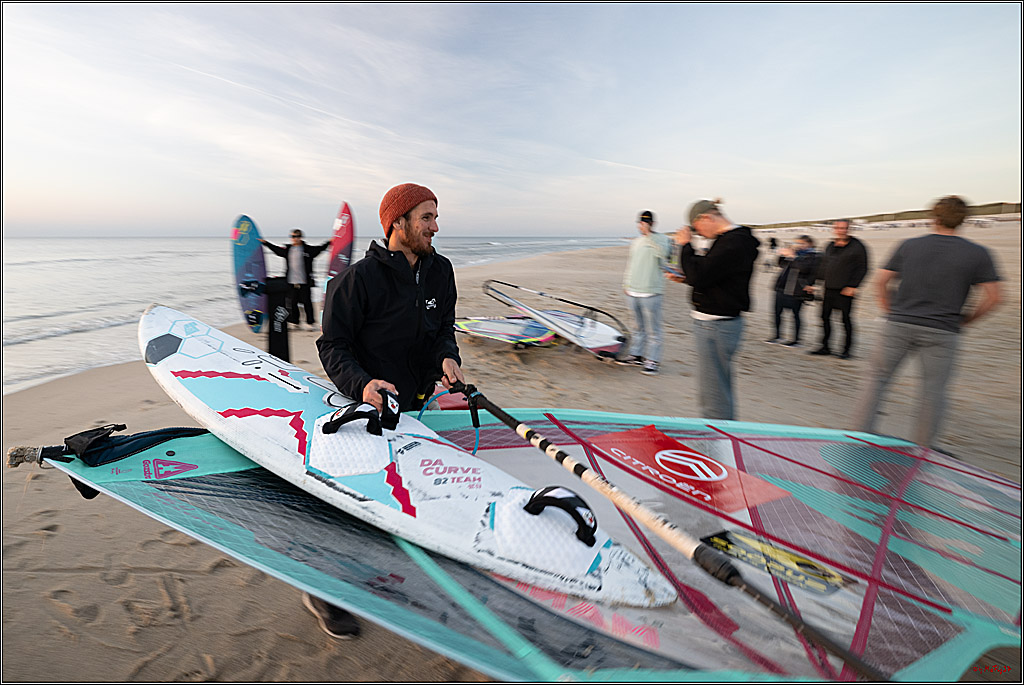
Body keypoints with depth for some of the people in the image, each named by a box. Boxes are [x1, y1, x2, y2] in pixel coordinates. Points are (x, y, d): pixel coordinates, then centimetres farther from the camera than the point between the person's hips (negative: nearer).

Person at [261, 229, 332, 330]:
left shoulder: (308, 249, -1)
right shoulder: (287, 249, 11)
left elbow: (319, 249, -2)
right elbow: (276, 249, 25)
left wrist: (329, 242, -11)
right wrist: (265, 243, 30)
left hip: (304, 282, -4)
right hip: (291, 281, 4)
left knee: (307, 302, 0)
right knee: (292, 303, 8)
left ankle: (310, 322, 9)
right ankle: (294, 322, 19)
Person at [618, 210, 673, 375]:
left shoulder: (661, 239, -3)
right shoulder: (635, 241, 17)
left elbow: (663, 253, -25)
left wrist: (648, 234, -24)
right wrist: (625, 284, 20)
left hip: (650, 293, -6)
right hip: (632, 292, 6)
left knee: (653, 329, -2)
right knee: (638, 327, 16)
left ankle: (652, 361, 4)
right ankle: (636, 355, 25)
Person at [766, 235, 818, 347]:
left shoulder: (812, 256, -5)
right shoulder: (795, 253, 17)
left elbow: (804, 268, -22)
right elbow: (782, 264, 22)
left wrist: (793, 257, -19)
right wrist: (782, 255, 5)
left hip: (795, 290, -8)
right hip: (782, 287, 8)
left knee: (796, 314, -1)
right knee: (777, 312, 9)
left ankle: (796, 340, 9)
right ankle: (778, 337, 20)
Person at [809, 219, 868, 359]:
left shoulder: (857, 246, -3)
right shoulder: (830, 246, 14)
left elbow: (862, 268, -6)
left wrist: (852, 286, -13)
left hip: (845, 290, -6)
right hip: (829, 289, 6)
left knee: (846, 319, -1)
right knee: (825, 317, 6)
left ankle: (846, 349, 8)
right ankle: (825, 347, 16)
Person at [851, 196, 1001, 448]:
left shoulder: (909, 245, 4)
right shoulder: (978, 253, 2)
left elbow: (881, 281, 5)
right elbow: (992, 297, -1)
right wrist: (966, 319, 12)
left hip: (899, 324, 1)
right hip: (941, 332, 0)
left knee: (878, 378, 10)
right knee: (933, 390, 8)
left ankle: (861, 432, 10)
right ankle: (921, 448, 14)